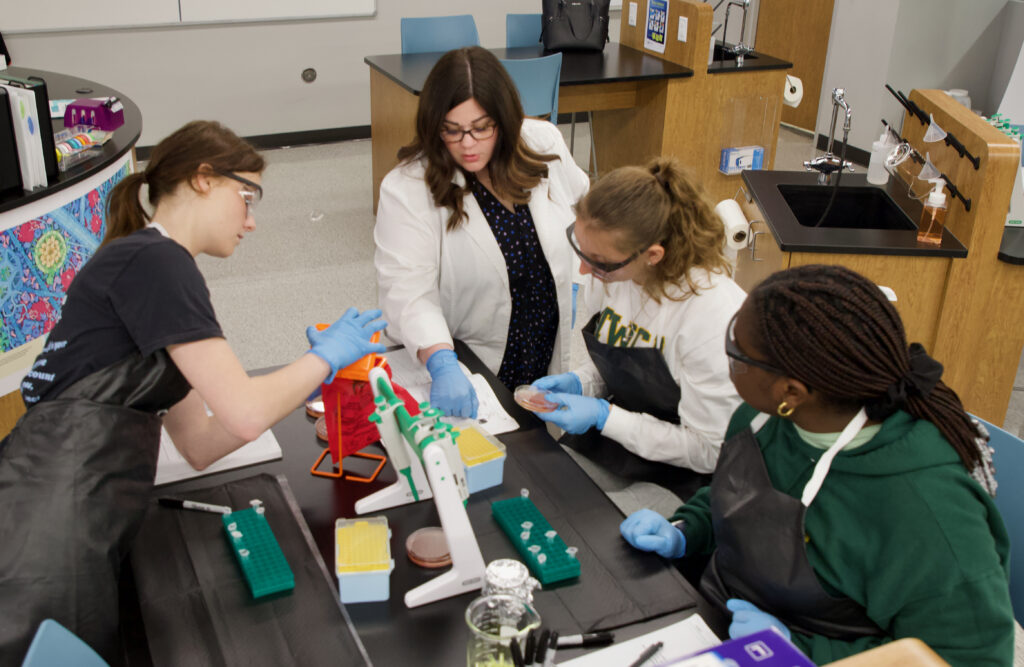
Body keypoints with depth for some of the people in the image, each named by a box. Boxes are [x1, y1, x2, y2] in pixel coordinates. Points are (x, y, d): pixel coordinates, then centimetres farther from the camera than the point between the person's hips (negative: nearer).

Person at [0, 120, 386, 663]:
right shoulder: (154, 260, -10)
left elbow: (200, 445, 20)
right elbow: (245, 415, -16)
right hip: (50, 526, -10)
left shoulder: (133, 262, 21)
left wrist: (306, 378, 14)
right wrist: (326, 356, 1)